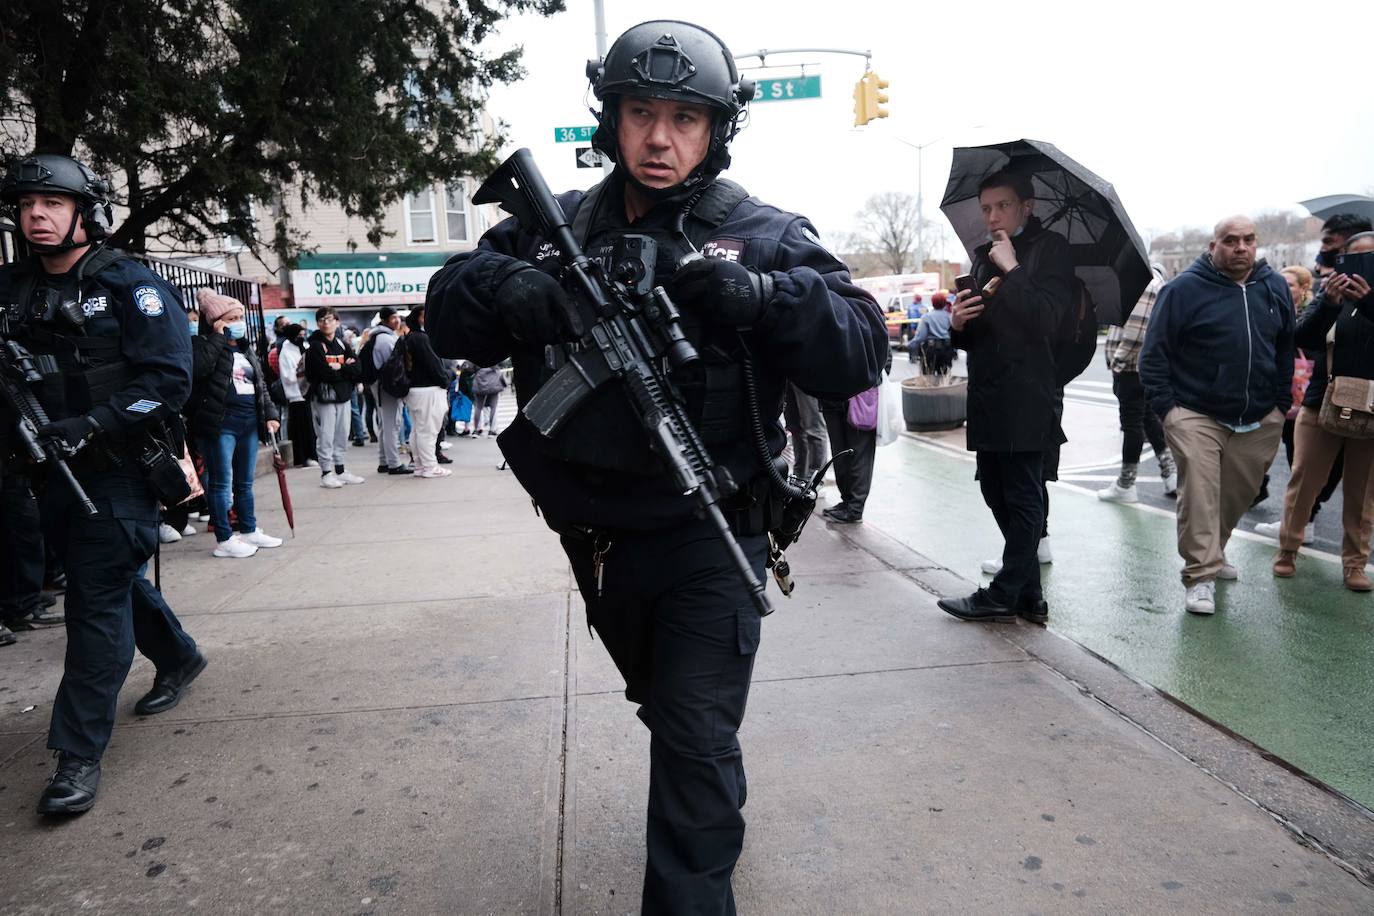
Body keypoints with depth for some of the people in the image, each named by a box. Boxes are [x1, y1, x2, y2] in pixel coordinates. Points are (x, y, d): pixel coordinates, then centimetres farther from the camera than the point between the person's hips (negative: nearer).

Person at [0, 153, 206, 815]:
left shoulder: (131, 287, -9)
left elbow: (168, 379, -16)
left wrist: (92, 425, -25)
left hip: (118, 470, -6)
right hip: (54, 471, 7)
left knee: (98, 600, -5)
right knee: (110, 582, 19)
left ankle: (80, 753, 2)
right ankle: (179, 659, 43)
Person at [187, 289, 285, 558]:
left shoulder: (246, 349, 18)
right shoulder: (203, 345, -4)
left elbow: (261, 384, 20)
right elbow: (198, 368, -26)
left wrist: (270, 414, 8)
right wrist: (218, 337, -17)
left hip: (250, 423, 7)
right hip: (220, 424, -7)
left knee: (245, 483, 15)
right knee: (221, 483, -1)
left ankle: (249, 530, 27)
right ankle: (224, 539, 5)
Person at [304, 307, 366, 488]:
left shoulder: (341, 343, 12)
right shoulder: (314, 346, -6)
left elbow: (357, 367, -1)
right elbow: (326, 373, -19)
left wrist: (339, 367, -14)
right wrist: (347, 369, -7)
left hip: (342, 396, 6)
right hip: (323, 396, -6)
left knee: (342, 435, 12)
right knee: (325, 436, -4)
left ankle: (341, 470, 22)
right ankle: (326, 473, 2)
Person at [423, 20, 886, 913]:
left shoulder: (763, 236, -8)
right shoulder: (555, 227, 2)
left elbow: (861, 349, -17)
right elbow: (448, 311, -3)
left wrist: (752, 293, -32)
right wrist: (508, 289, -25)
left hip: (708, 538, -5)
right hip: (597, 533, 6)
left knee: (695, 741, -5)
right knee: (665, 706, 27)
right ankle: (715, 814, 56)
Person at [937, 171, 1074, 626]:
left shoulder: (1050, 249, -2)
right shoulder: (983, 256, 18)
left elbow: (1046, 318, -18)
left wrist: (1011, 268, -13)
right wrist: (958, 323, -2)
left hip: (1027, 400, -8)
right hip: (987, 397, 8)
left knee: (1022, 498, -1)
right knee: (996, 491, 11)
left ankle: (1004, 594, 6)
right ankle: (1028, 595, 21)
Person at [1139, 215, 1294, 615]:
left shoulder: (1275, 288, 9)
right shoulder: (1184, 289, -7)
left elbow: (1286, 348, 20)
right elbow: (1154, 351, -6)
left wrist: (1282, 401, 15)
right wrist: (1166, 406, -12)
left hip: (1260, 421, 5)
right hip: (1197, 416, -5)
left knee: (1239, 493, 12)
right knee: (1199, 493, -12)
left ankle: (1211, 552, 34)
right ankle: (1201, 575, -6)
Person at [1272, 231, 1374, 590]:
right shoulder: (1332, 295, 5)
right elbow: (1301, 339, -8)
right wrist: (1328, 304, -23)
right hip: (1322, 405, 0)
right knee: (1303, 482, 4)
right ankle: (1287, 550, 17)